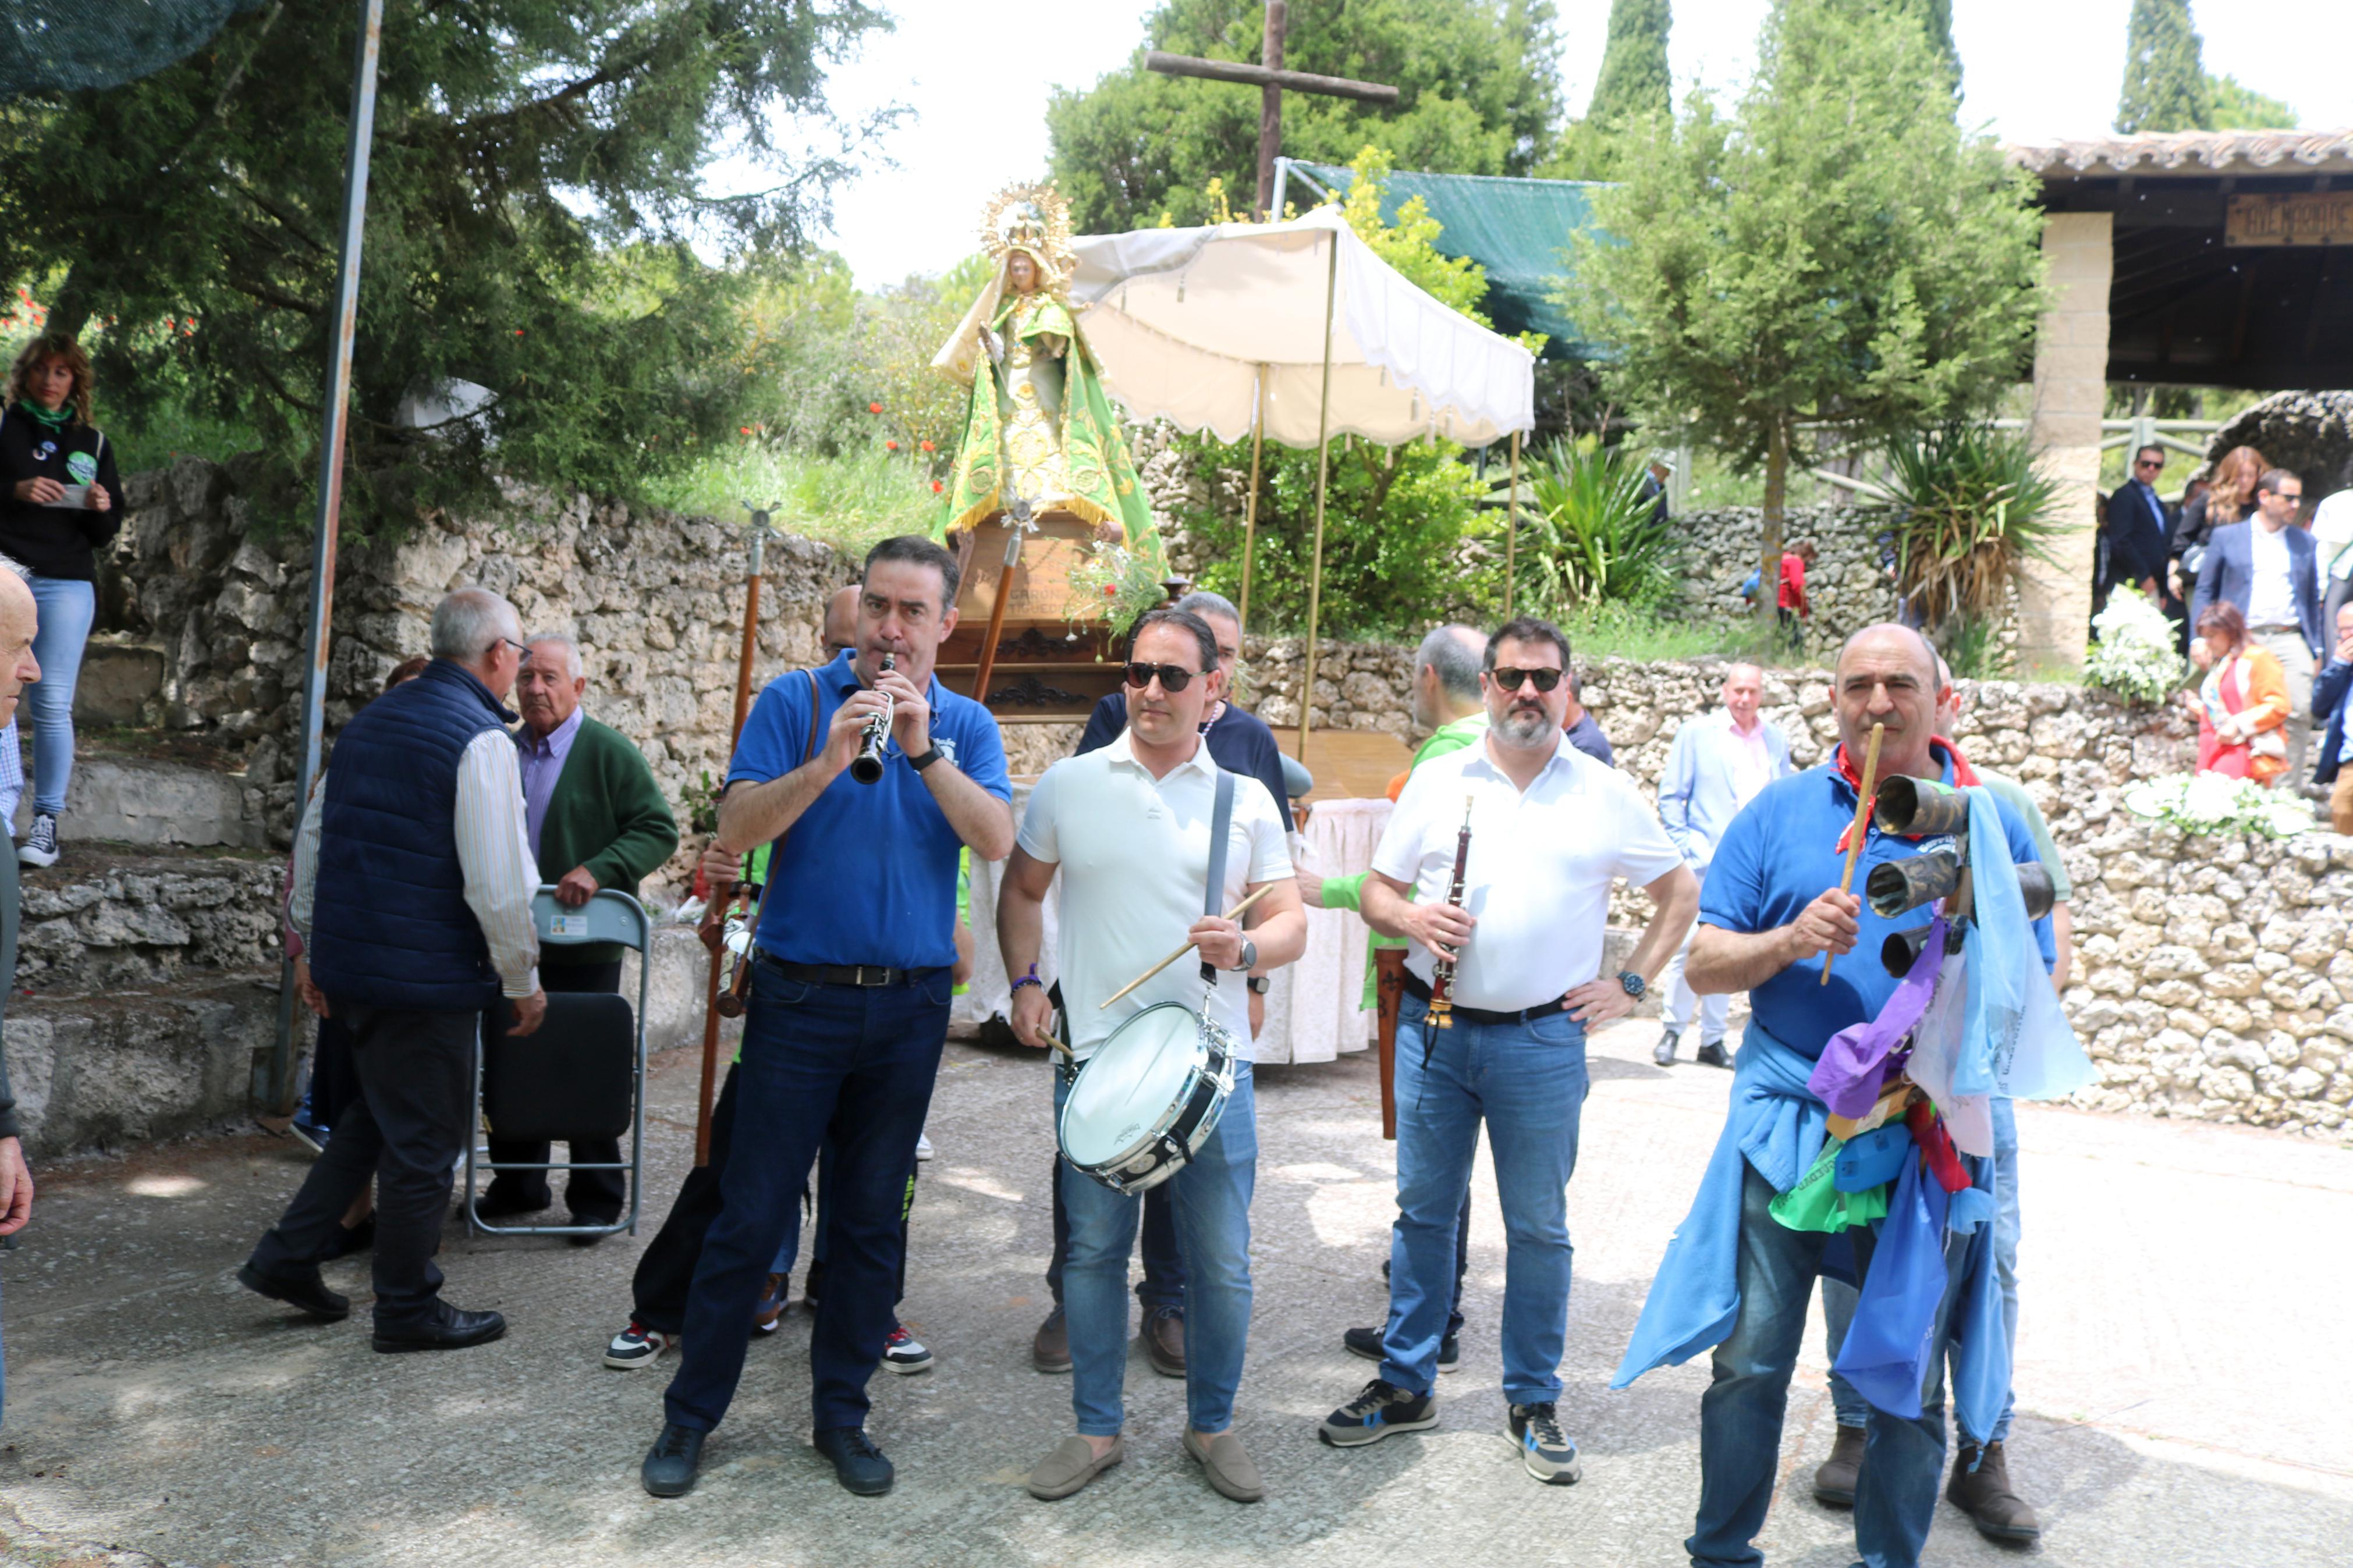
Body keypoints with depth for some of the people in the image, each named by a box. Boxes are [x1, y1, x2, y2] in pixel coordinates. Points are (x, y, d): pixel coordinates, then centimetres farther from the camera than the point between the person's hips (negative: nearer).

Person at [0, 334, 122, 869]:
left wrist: (100, 509, -5)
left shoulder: (93, 441, 15)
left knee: (52, 705, -3)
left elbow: (108, 532, 15)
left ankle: (47, 820, 0)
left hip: (65, 584, 1)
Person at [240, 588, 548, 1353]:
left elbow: (312, 840, 17)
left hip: (348, 962, 8)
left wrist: (311, 946, 24)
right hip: (429, 974, -8)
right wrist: (524, 980, -8)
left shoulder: (369, 722, 11)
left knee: (379, 1113, 25)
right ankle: (409, 1310, 17)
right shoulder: (481, 738, -15)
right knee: (424, 1141, 5)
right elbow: (498, 881, -20)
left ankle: (287, 1257, 25)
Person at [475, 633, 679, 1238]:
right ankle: (518, 1183, 29)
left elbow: (659, 830, -10)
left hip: (584, 944, -5)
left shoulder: (610, 752, -4)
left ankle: (597, 1199, 13)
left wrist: (597, 871, -23)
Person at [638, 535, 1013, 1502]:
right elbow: (736, 832, -10)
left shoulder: (966, 726, 6)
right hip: (800, 996, -2)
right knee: (750, 1212, 2)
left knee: (872, 1220, 11)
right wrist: (828, 761, -23)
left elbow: (997, 842, -10)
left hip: (910, 1005, 2)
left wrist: (923, 749, -21)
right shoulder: (797, 702, 0)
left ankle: (841, 1413, 24)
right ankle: (690, 1415, 17)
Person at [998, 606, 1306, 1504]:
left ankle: (1212, 1425, 25)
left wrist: (1247, 948, -17)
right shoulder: (1069, 785, 5)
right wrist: (1024, 982, 3)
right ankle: (1097, 1429, 25)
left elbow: (1291, 922, 5)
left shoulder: (1248, 799, 6)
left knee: (1222, 1260, 5)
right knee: (1093, 1249, 9)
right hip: (1094, 1057, 0)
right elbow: (1022, 891, 16)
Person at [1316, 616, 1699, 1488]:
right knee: (1423, 1211, 10)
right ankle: (1405, 1385, 24)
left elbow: (1681, 895, 11)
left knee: (1539, 1228, 7)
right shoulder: (1436, 781, 6)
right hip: (1433, 1026, 2)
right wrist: (1411, 918, -12)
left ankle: (1534, 1403, 22)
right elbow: (1377, 892, 10)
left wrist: (1630, 985, 2)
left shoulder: (1606, 795, 3)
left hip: (1544, 1042, -1)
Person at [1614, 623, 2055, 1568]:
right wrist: (1791, 939, -15)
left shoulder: (1993, 819, 4)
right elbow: (1704, 964, 3)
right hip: (1786, 1125, 0)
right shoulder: (1781, 811, 5)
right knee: (1750, 1361, 4)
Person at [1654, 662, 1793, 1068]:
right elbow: (1670, 795, 4)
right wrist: (1683, 846, -5)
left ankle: (1713, 1041, 14)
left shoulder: (1776, 740, 12)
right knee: (1689, 946, -8)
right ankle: (1672, 1031, 7)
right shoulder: (1696, 733, 3)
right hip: (1703, 862, -3)